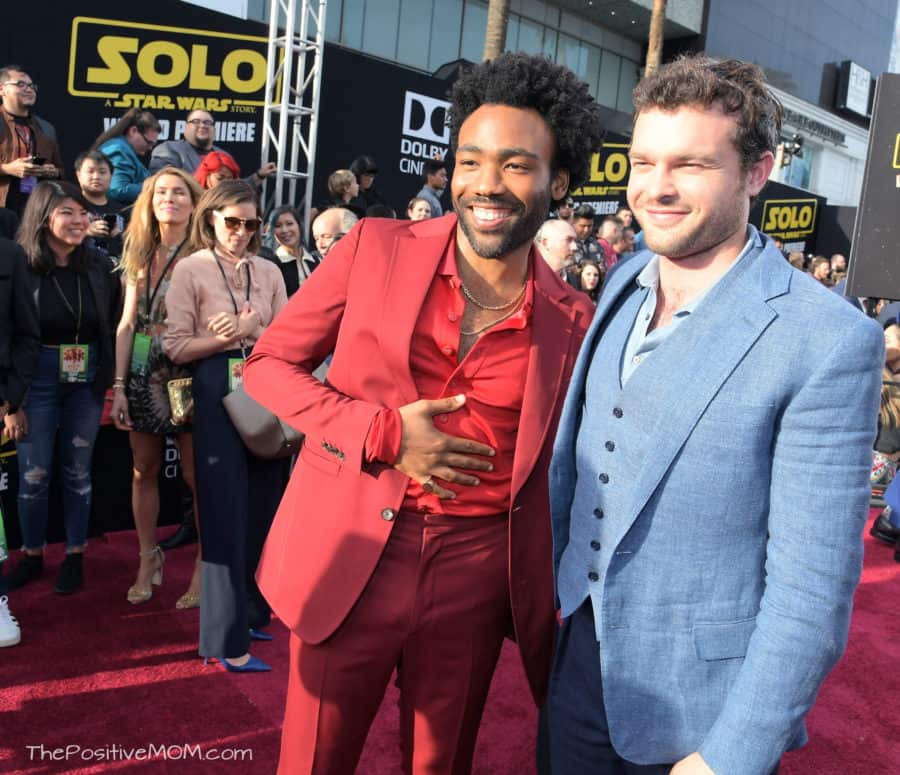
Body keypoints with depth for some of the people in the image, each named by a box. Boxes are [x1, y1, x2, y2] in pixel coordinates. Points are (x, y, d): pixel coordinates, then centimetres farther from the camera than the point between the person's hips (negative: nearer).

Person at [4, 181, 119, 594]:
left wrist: (113, 382, 0)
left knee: (78, 471, 11)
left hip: (88, 382, 2)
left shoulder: (98, 267, 1)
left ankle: (75, 554, 24)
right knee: (33, 474, 5)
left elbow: (111, 329, 5)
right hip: (38, 381, -2)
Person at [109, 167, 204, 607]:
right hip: (143, 376, 5)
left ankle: (205, 566, 12)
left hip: (186, 376, -5)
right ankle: (148, 558, 25)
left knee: (196, 475, 0)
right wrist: (119, 386, 3)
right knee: (144, 471, 11)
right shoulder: (140, 256, 11)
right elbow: (127, 324, 8)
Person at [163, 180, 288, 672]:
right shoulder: (190, 269, 0)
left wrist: (251, 332, -11)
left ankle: (249, 612, 26)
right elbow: (177, 347, -5)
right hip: (219, 393, -4)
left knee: (263, 506, 9)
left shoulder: (269, 272, 10)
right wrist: (229, 338, -14)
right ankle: (226, 636, 9)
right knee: (226, 511, -1)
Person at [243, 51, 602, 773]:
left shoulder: (574, 320, -2)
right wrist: (383, 433, -13)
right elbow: (270, 363, 0)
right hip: (349, 556, -1)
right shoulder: (376, 248, -5)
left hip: (477, 574, 1)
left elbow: (559, 471, 6)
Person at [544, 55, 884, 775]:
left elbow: (812, 586, -18)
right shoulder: (624, 284, -1)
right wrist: (553, 592, 11)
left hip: (696, 711, -5)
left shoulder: (829, 342, -20)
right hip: (578, 662, 6)